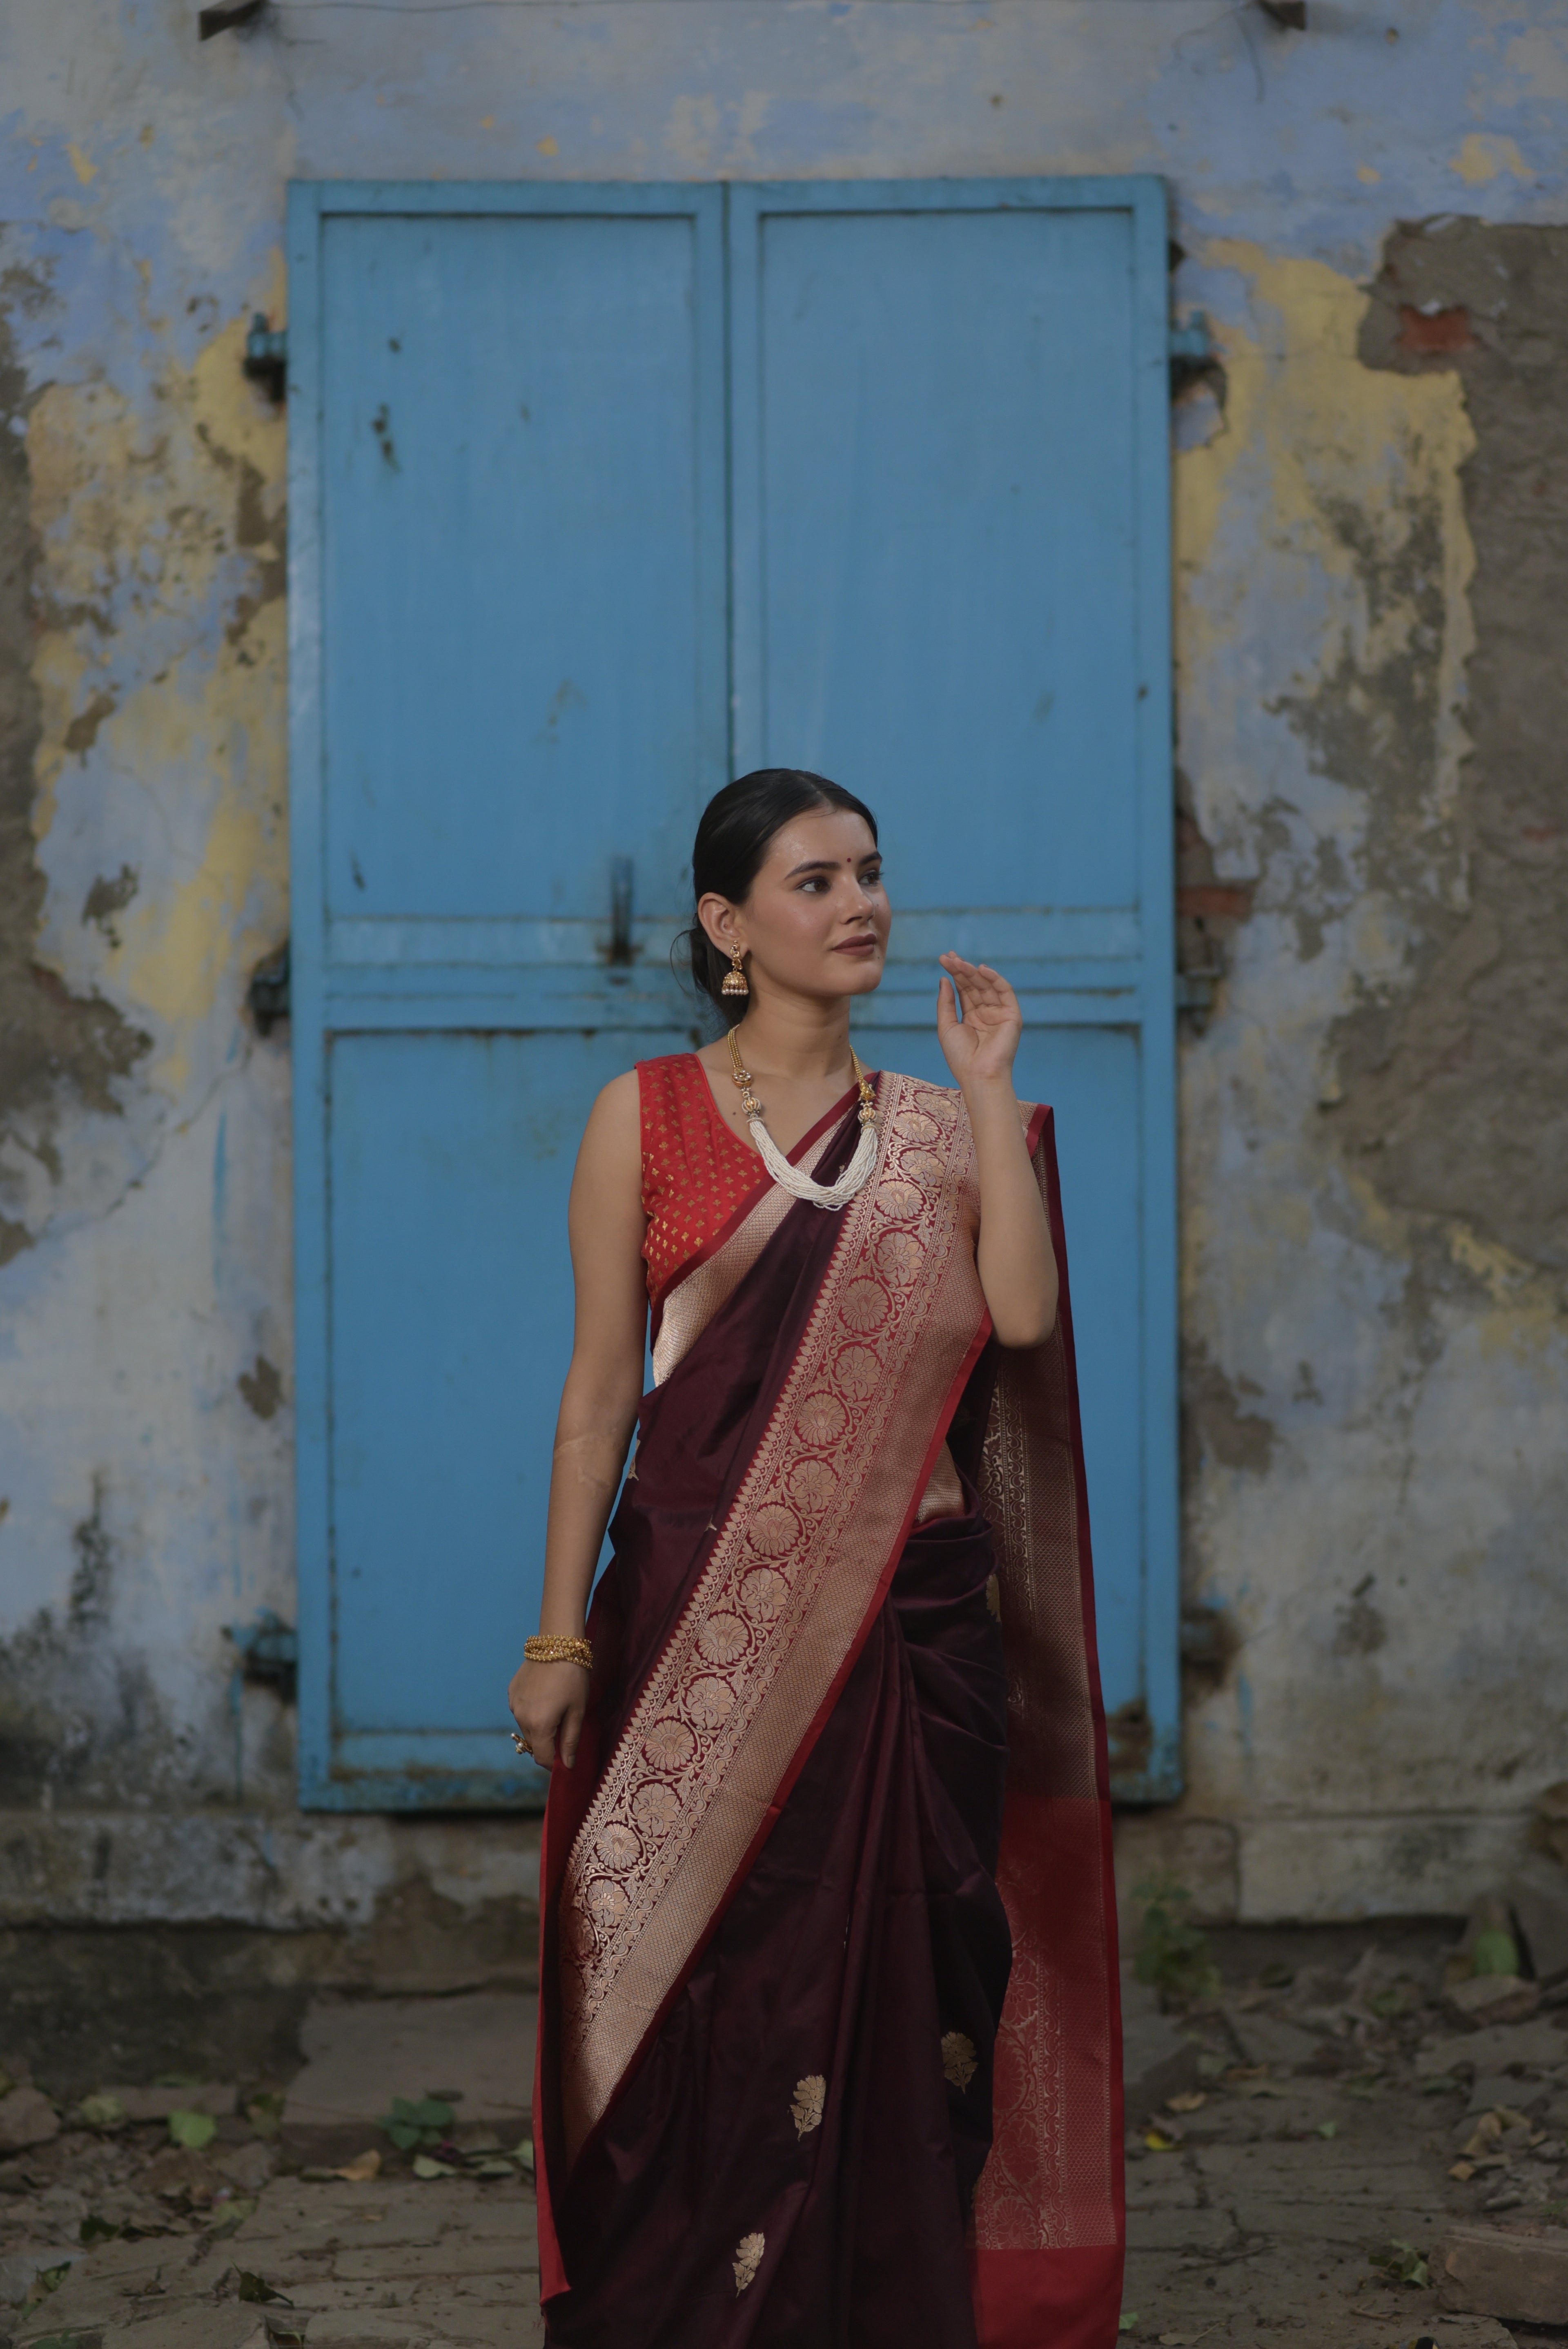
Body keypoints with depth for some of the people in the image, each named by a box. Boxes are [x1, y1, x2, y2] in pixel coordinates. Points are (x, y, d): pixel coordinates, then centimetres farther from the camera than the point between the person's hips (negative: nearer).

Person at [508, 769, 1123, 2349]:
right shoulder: (648, 1117, 2)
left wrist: (989, 1088, -6)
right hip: (707, 1614, -2)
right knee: (704, 1997, -1)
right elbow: (601, 1387, 1)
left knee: (895, 1992, 5)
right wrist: (561, 1636, -2)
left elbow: (1024, 1314, -9)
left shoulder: (936, 1128, 9)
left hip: (913, 1619, 3)